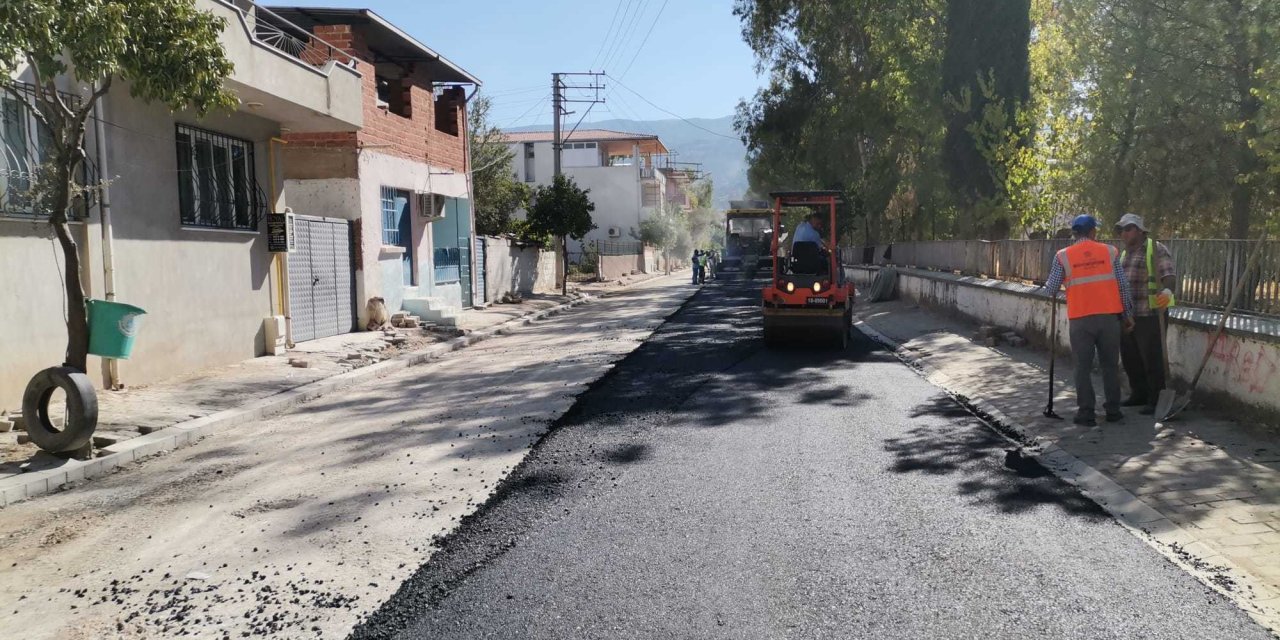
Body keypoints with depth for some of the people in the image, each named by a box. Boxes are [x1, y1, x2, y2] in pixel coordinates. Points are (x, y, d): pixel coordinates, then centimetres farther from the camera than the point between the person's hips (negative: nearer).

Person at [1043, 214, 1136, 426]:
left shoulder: (1063, 256, -1)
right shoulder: (1110, 251, 3)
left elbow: (1051, 289, -1)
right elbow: (1123, 285, 3)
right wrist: (1128, 314, 11)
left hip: (1080, 319, -1)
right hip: (1109, 316, 2)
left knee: (1083, 367, 6)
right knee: (1110, 365, 13)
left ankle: (1087, 413, 6)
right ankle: (1113, 410, 19)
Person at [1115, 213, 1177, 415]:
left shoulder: (1156, 249, -9)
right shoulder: (1126, 253, 17)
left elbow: (1169, 276, -23)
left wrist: (1167, 292, -43)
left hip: (1150, 315, -8)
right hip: (1128, 315, 8)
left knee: (1152, 360, -2)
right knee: (1130, 358, 13)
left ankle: (1156, 401, 6)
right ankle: (1139, 394, 27)